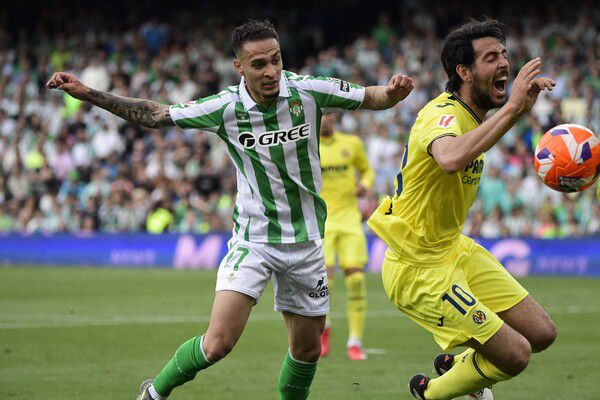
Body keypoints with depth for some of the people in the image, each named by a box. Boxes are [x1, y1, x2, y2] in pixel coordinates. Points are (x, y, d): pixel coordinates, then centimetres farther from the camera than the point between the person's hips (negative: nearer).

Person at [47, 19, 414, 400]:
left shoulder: (308, 90, -9)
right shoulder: (225, 107, -11)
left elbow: (371, 98, 1)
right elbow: (154, 114, -3)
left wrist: (393, 91, -23)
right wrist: (86, 93, -8)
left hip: (304, 239, 2)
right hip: (253, 237, -2)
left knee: (307, 348, 9)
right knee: (218, 343, -15)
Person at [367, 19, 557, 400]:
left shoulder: (472, 115, 6)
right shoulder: (442, 115, -25)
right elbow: (451, 159, -50)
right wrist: (512, 109, -48)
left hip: (455, 250, 10)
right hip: (418, 268, -10)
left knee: (542, 333, 8)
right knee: (515, 355, -12)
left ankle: (454, 363, 33)